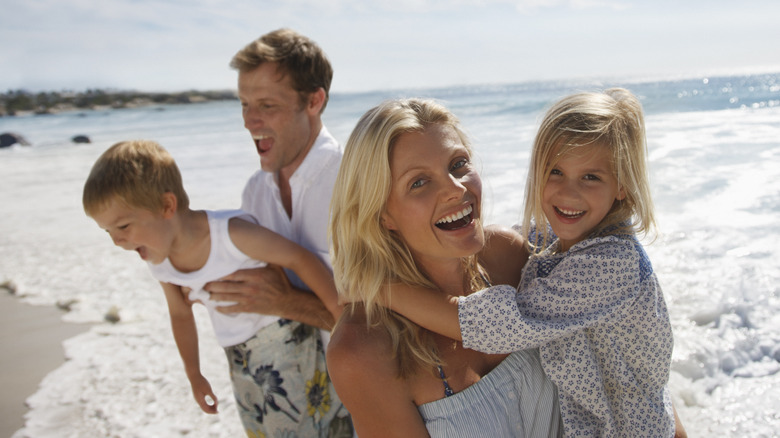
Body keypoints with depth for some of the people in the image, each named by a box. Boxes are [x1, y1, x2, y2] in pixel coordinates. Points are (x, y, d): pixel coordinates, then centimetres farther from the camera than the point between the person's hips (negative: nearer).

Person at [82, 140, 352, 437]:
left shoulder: (229, 232, -29)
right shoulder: (159, 263, -5)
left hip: (282, 345, -6)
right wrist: (194, 375, 22)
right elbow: (180, 314, 12)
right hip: (238, 358, 7)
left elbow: (299, 259, -24)